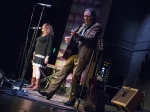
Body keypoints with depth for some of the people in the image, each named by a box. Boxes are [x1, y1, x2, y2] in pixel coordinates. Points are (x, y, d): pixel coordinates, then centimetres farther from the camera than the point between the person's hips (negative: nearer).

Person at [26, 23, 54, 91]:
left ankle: (37, 86, -17)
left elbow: (49, 46, -14)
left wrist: (47, 56, -21)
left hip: (42, 55, -10)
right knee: (34, 68, 9)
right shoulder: (42, 35, 22)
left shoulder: (50, 36, -6)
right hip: (36, 54, 10)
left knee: (37, 68, -16)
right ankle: (32, 84, 15)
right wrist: (34, 52, 21)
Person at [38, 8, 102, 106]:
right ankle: (50, 92, 7)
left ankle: (72, 99, 1)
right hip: (74, 53, 8)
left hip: (83, 55, -8)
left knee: (75, 75, -10)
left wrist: (77, 35, -30)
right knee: (63, 72, 5)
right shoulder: (83, 25, 21)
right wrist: (71, 38, 7)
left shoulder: (97, 26, -3)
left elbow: (91, 39, -18)